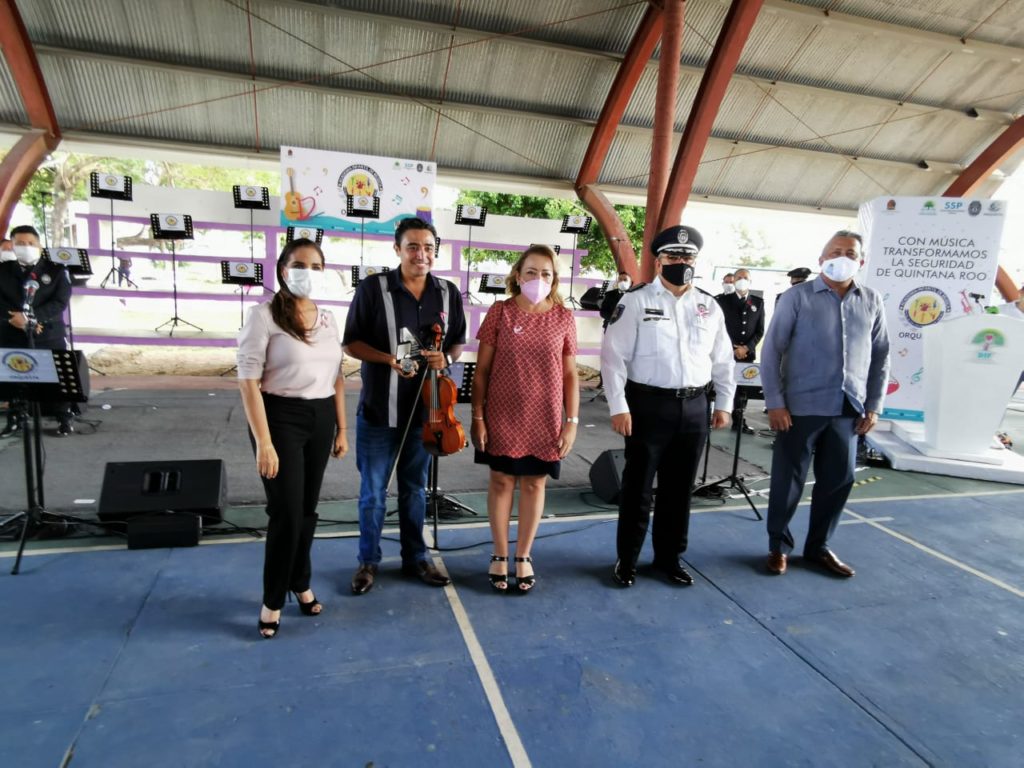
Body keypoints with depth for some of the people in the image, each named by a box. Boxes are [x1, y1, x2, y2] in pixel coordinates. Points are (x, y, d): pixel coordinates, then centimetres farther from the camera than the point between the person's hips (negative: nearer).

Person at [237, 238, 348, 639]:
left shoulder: (328, 320, 8)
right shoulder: (264, 315, -9)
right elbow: (248, 381, -13)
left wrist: (342, 428, 11)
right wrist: (263, 442, -18)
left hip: (321, 418, 5)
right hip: (281, 417, -5)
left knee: (308, 508, 14)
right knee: (286, 512, -2)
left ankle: (300, 583, 35)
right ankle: (272, 600, 19)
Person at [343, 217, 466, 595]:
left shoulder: (448, 294, 2)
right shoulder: (373, 288, -9)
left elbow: (458, 342, 11)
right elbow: (352, 343, -5)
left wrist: (446, 358, -12)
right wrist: (389, 359, -21)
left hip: (426, 409, 3)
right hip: (379, 410, -3)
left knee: (415, 489, 17)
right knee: (373, 491, 9)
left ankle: (415, 558, 33)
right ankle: (368, 561, 28)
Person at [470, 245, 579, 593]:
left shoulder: (564, 317, 0)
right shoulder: (499, 312, -3)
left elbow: (570, 374, 3)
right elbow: (482, 369, -2)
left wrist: (572, 420, -1)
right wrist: (477, 416, -5)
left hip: (545, 419, 1)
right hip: (502, 417, -1)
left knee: (534, 484, 11)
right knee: (501, 482, 10)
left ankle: (523, 557, 28)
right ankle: (500, 556, 27)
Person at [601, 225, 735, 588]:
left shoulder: (710, 307, 10)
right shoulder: (636, 301, -5)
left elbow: (723, 359, 16)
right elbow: (614, 356, -9)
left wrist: (724, 404, 12)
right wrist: (619, 407, -14)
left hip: (694, 408, 5)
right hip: (648, 405, -4)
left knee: (679, 487, 15)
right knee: (638, 486, 6)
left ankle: (669, 557, 32)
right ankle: (627, 559, 23)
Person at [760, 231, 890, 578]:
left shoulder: (871, 302, 8)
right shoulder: (797, 296, -4)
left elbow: (881, 357, 13)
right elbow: (771, 351, -6)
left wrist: (874, 405, 7)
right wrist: (775, 402, -10)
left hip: (849, 409, 4)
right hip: (802, 406, -4)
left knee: (838, 480, 12)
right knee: (788, 480, 5)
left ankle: (819, 546, 30)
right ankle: (778, 546, 22)